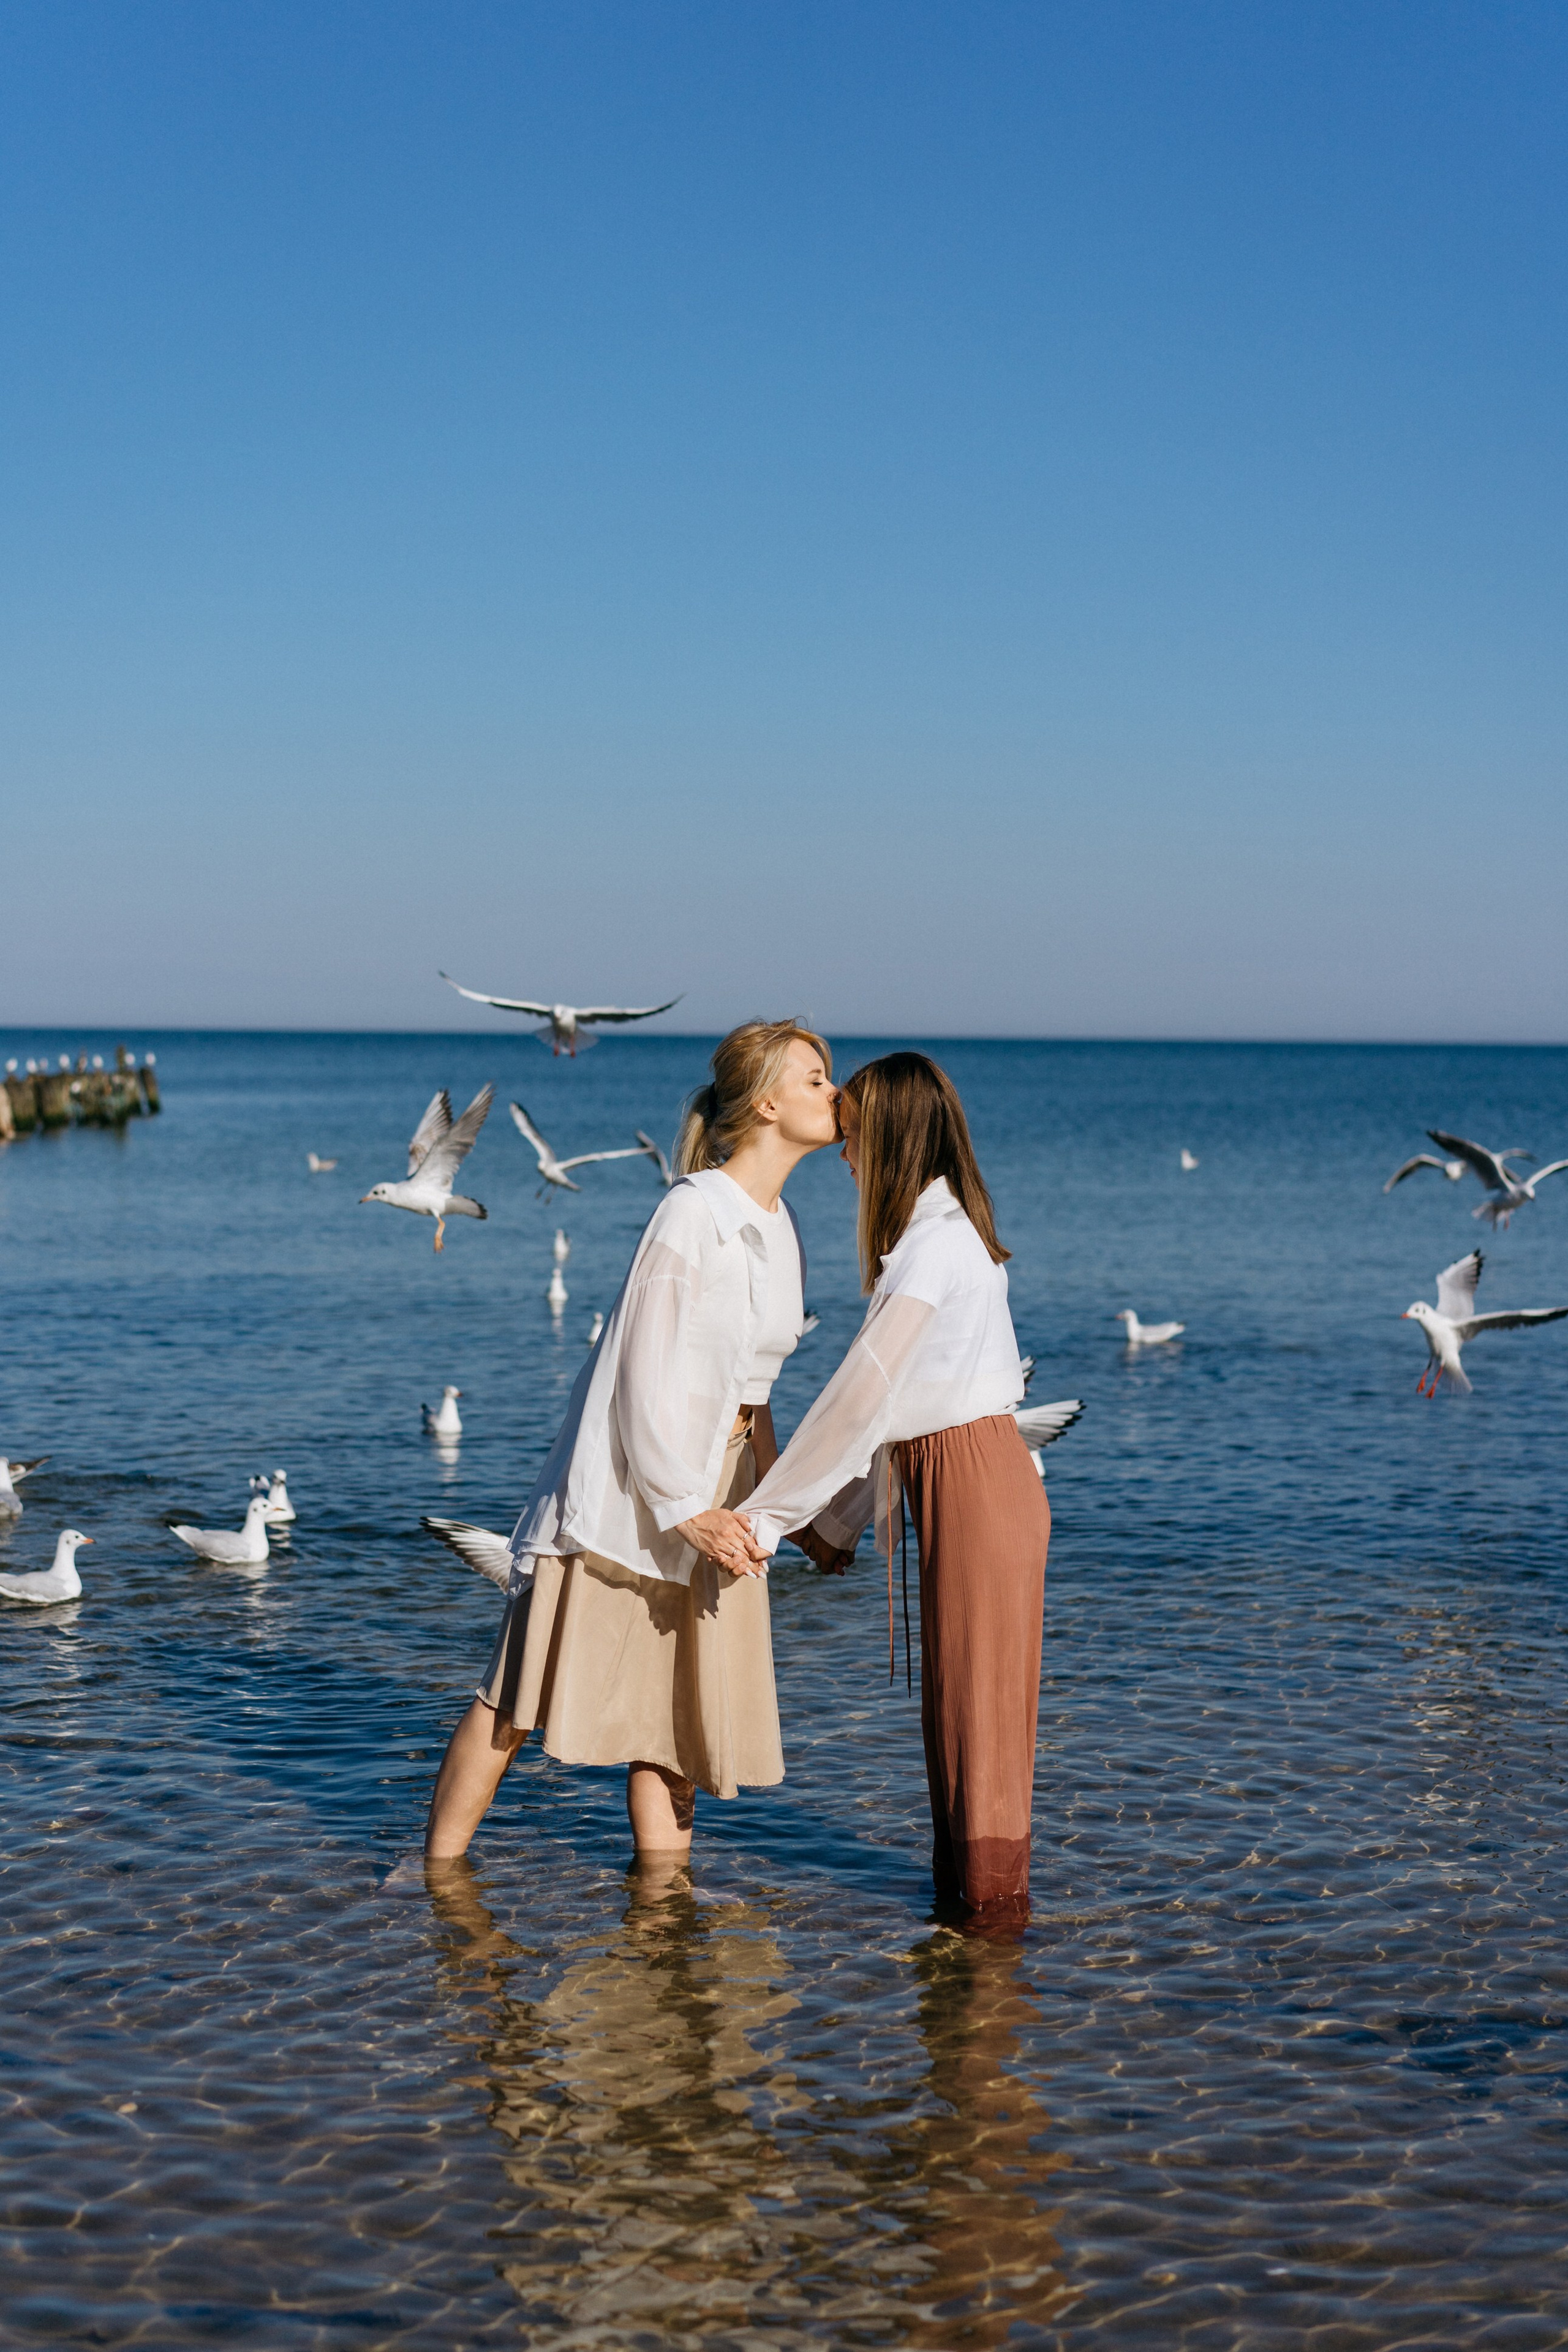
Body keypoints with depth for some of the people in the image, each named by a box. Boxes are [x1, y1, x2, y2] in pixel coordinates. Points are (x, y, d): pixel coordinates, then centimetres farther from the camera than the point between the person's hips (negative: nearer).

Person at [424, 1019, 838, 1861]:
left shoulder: (779, 1226, 10)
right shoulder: (693, 1212, -16)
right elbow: (645, 1372, -18)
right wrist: (682, 1507, -20)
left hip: (710, 1493, 8)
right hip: (632, 1484, -8)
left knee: (676, 1706, 9)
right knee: (521, 1694, -1)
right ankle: (437, 1875, 9)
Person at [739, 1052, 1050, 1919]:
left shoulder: (936, 1243, -17)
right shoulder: (929, 1233, 14)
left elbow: (860, 1391, -23)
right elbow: (893, 1396, 17)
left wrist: (766, 1514, -20)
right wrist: (842, 1517, 18)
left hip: (978, 1473, -9)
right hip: (944, 1474, 9)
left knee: (979, 1677, -1)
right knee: (954, 1677, 15)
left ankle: (991, 1879, 8)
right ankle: (962, 1862, 24)